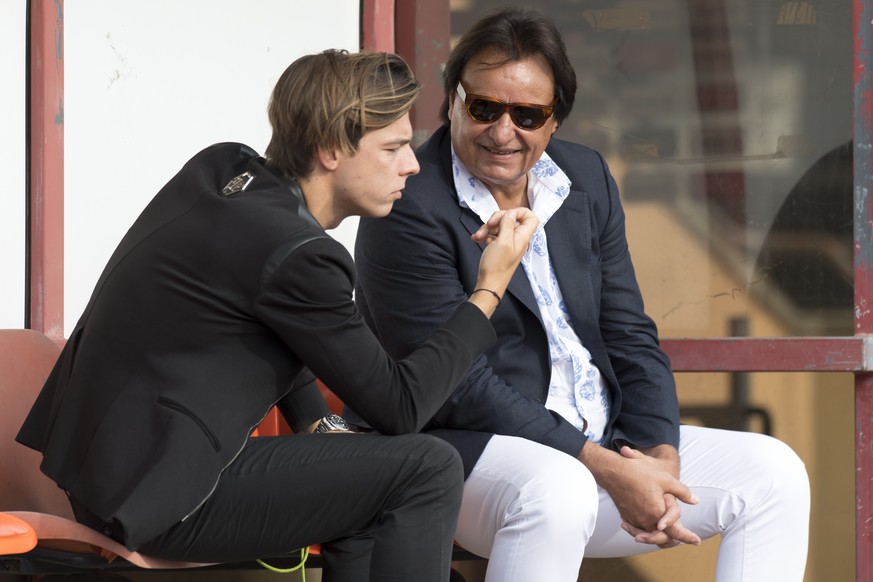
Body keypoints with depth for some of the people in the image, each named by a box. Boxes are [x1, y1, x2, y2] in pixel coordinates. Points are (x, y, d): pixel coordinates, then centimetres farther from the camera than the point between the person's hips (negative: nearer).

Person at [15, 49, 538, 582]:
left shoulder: (220, 167, 7)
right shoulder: (299, 256, -20)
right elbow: (400, 406, -9)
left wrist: (318, 424, 12)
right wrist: (489, 291, -3)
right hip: (160, 500, -10)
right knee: (429, 471, -9)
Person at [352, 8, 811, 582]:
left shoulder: (586, 179, 9)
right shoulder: (410, 206, -13)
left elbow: (630, 337, 10)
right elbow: (458, 388, -18)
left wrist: (659, 453, -9)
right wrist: (605, 469, -22)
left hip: (606, 441, 7)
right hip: (467, 449, -7)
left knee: (773, 471, -5)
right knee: (556, 490, -38)